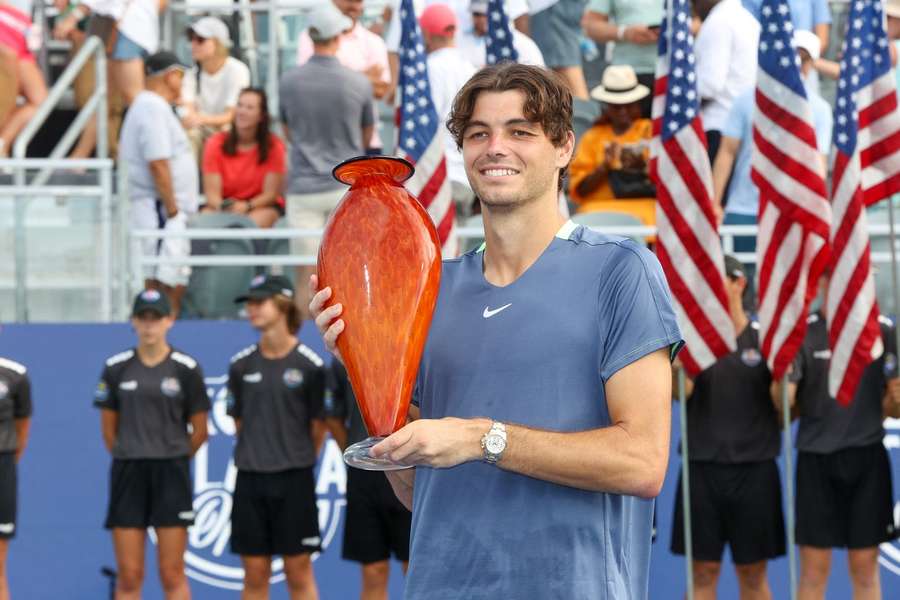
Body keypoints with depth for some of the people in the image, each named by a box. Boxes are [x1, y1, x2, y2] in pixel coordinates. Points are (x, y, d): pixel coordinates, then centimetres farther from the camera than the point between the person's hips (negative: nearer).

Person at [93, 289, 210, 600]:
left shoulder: (186, 368, -2)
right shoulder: (116, 368, 4)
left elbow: (199, 431, 4)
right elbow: (108, 427, 11)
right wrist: (129, 458, 12)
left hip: (171, 474, -2)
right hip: (127, 473, 2)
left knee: (172, 574, -1)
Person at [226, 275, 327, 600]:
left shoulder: (310, 365, -7)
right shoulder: (241, 365, 3)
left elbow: (318, 426, 1)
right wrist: (258, 453, 11)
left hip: (294, 479, -3)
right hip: (251, 477, 3)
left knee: (299, 573, 2)